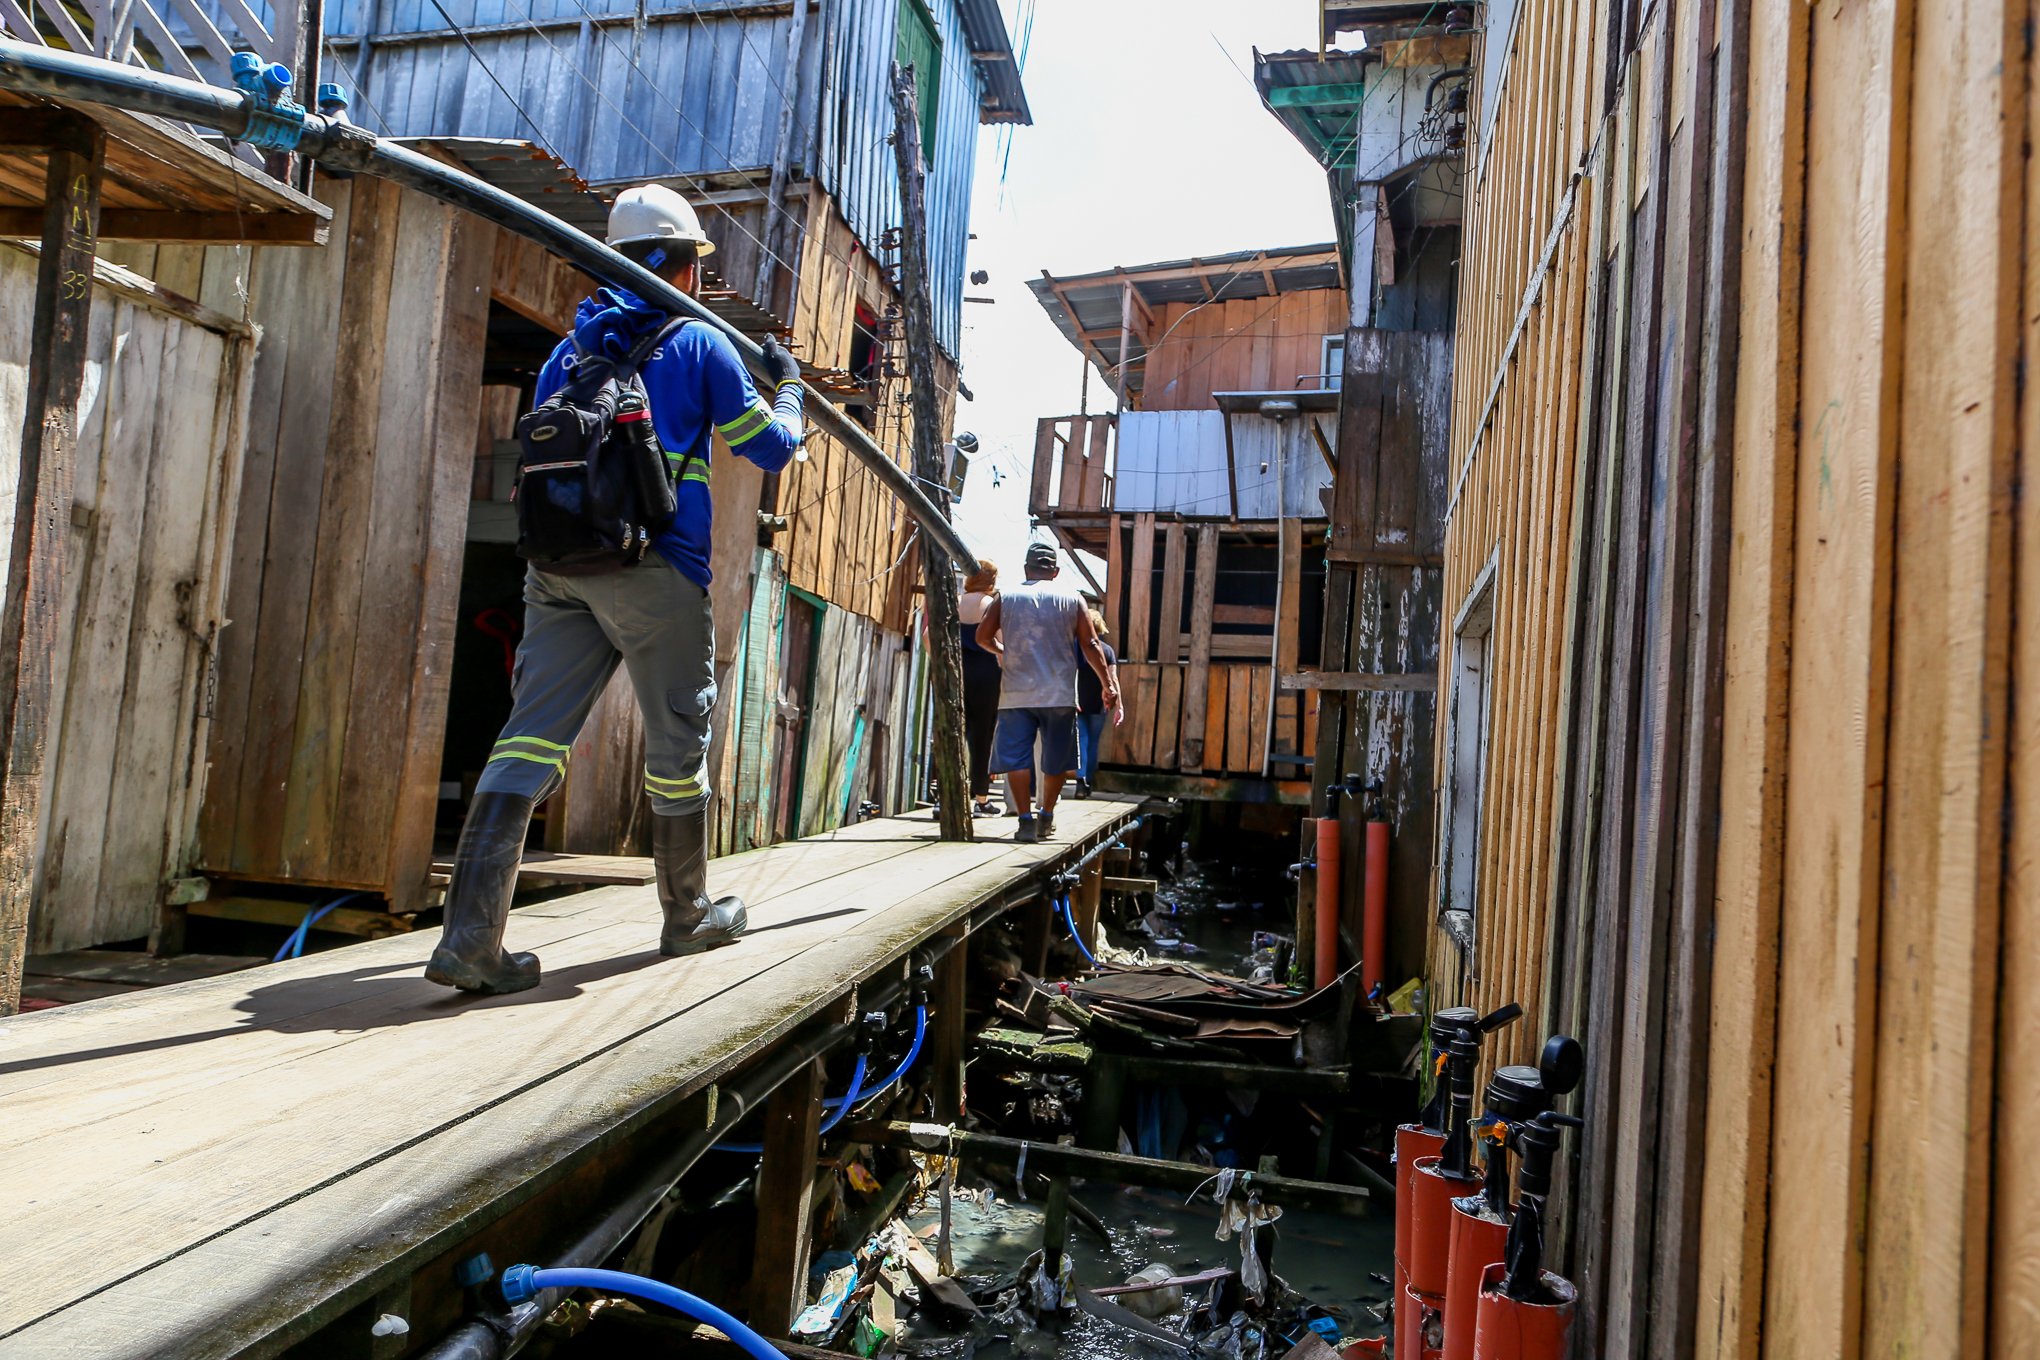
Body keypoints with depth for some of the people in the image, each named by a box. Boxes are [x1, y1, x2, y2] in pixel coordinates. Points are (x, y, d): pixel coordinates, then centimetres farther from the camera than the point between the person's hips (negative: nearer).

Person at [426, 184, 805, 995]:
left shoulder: (571, 349, 19)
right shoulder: (701, 345, 4)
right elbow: (772, 449, 10)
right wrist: (787, 387, 28)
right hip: (655, 567, -4)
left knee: (532, 734, -2)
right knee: (677, 742, 9)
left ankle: (470, 935, -11)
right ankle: (688, 917, 24)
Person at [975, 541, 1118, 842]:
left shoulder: (1005, 597, 5)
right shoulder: (1071, 598, 5)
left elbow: (983, 636, 5)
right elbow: (1090, 645, 1)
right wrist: (1108, 684, 5)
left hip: (1016, 693, 0)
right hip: (1058, 694, 1)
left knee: (1016, 758, 2)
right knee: (1055, 760, 13)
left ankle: (1025, 820, -5)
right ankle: (1046, 818, 20)